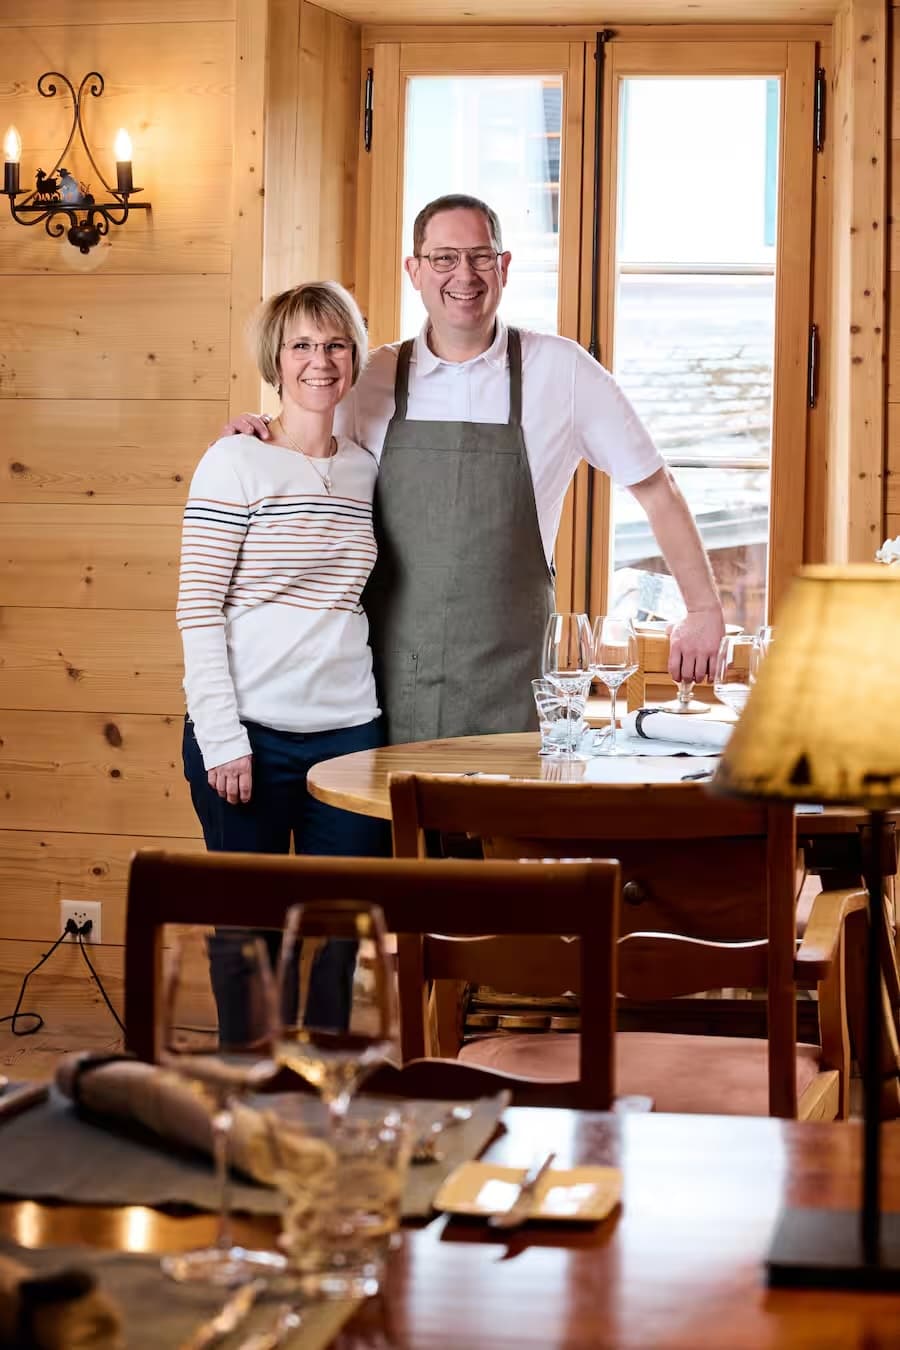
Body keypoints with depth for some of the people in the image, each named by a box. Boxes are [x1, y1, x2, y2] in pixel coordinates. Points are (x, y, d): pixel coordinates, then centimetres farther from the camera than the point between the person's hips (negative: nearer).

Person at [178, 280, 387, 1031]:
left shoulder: (367, 469, 10)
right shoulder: (236, 464, -5)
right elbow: (198, 608, -8)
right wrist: (222, 738, -13)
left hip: (348, 732, 4)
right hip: (251, 735, -4)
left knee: (338, 933, 8)